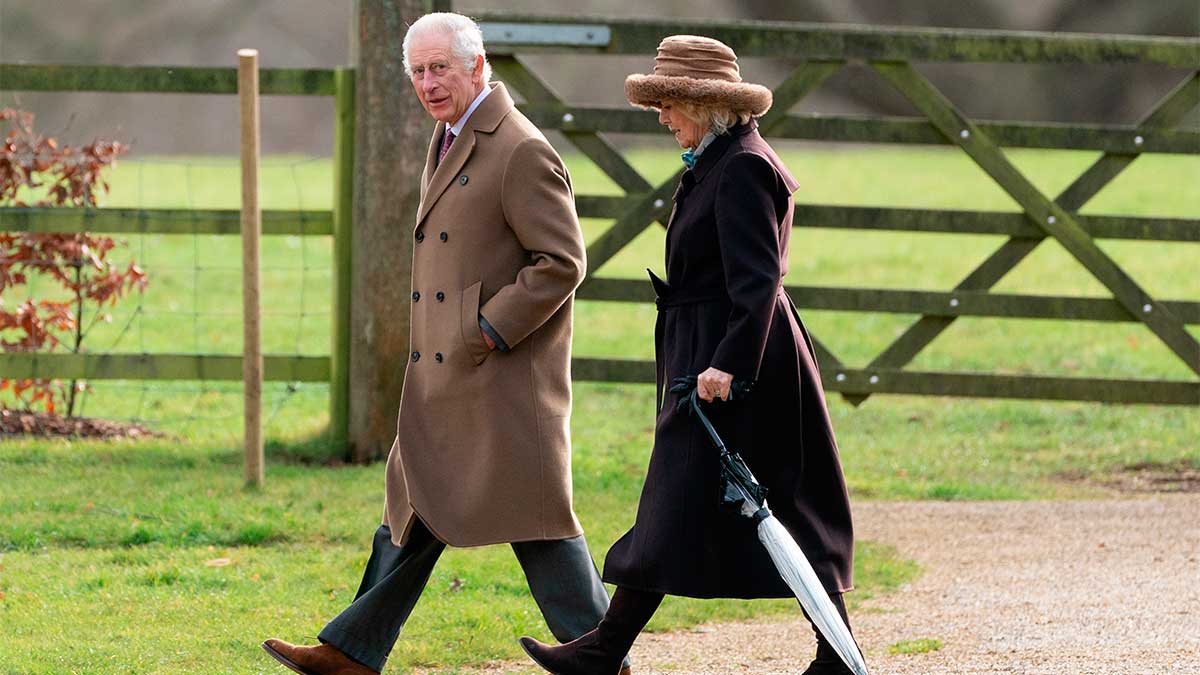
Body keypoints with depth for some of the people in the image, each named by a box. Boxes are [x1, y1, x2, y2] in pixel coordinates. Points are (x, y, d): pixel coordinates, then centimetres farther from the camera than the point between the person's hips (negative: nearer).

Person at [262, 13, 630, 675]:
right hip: (442, 376, 9)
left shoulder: (521, 153, -16)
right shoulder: (450, 139, 15)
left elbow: (561, 262, -18)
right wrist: (444, 338, 16)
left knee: (534, 517, -6)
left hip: (504, 373, -9)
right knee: (414, 506, 14)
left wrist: (490, 331, -18)